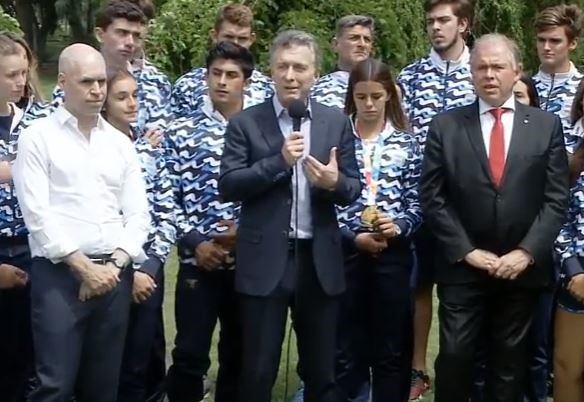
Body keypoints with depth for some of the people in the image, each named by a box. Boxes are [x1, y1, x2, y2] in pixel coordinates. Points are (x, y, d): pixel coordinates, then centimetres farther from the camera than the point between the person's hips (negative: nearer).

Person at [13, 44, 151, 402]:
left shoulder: (121, 143, 14)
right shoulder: (38, 136, 0)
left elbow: (138, 213, 10)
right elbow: (37, 214, -8)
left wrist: (114, 264, -5)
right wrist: (84, 267, -12)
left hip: (114, 275, 5)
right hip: (59, 273, -4)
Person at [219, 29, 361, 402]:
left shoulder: (337, 122, 7)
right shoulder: (245, 123, 0)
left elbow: (354, 188, 6)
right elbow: (228, 186, -7)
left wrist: (334, 182, -17)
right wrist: (279, 161, -17)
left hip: (320, 260, 2)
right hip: (265, 260, -2)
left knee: (322, 370, 12)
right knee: (258, 370, 5)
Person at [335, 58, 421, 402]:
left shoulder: (406, 143, 5)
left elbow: (416, 202, 4)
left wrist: (399, 226, -15)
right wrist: (354, 236, -13)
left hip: (394, 252, 1)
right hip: (345, 252, -1)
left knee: (392, 348, 8)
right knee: (345, 348, 6)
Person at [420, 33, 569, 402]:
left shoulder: (547, 126, 4)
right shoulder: (445, 126, 2)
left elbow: (557, 198, 1)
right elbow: (432, 197, -2)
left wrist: (527, 252, -9)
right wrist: (467, 251, -9)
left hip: (523, 269, 1)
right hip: (463, 268, -1)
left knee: (511, 363, 9)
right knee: (455, 357, -1)